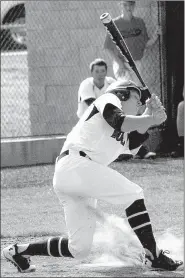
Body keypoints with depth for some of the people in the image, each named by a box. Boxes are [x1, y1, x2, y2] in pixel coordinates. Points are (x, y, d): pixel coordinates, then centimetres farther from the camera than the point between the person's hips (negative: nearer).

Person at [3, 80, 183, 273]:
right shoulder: (109, 99, 8)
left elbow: (135, 145, 12)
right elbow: (119, 122, -13)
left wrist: (148, 116, 7)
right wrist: (151, 118, -8)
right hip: (75, 164, -9)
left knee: (79, 249, 5)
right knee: (132, 194, -14)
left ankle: (19, 251, 16)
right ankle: (153, 255, -17)